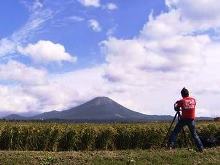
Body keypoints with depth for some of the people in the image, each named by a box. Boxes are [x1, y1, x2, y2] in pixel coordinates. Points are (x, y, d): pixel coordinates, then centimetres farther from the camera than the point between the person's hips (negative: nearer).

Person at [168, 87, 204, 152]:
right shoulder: (193, 100, 4)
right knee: (194, 134, 12)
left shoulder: (182, 101, -5)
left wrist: (176, 104, 21)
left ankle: (171, 144, -5)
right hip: (191, 119, 3)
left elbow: (176, 109, 0)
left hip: (184, 119, -3)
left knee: (175, 132, 6)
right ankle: (200, 148, 7)